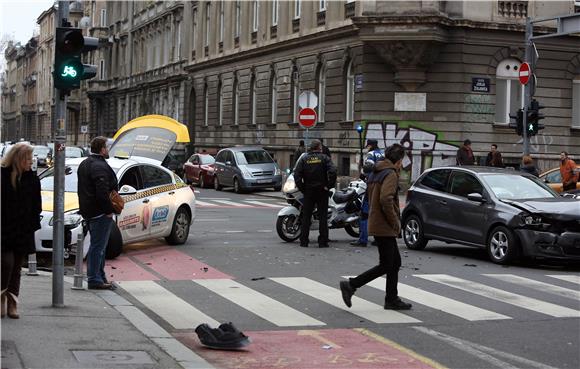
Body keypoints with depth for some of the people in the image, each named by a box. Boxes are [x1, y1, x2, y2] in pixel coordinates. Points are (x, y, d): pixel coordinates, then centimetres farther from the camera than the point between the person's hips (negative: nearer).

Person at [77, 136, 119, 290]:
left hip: (89, 212, 10)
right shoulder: (100, 167, -18)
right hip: (100, 213, -10)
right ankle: (94, 279, -4)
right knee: (97, 246, -6)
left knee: (97, 246, 17)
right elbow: (102, 192, -26)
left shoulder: (84, 164, 16)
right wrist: (109, 210, -18)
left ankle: (100, 277, 23)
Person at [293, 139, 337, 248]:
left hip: (308, 191, 2)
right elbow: (332, 171, -17)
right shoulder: (324, 158, -4)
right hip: (322, 190, -1)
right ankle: (323, 241, 2)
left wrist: (301, 188, -1)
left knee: (306, 216, 7)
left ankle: (304, 241, 6)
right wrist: (329, 185, -9)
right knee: (323, 216, 4)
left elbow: (297, 174, -7)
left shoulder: (304, 159, 2)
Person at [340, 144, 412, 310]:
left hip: (376, 224, 10)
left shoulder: (375, 173, 15)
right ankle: (350, 285, -6)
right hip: (385, 227, -10)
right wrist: (395, 222, -17)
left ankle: (392, 299, 19)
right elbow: (386, 199, -28)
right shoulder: (391, 174, -15)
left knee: (395, 263, 15)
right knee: (385, 266, -5)